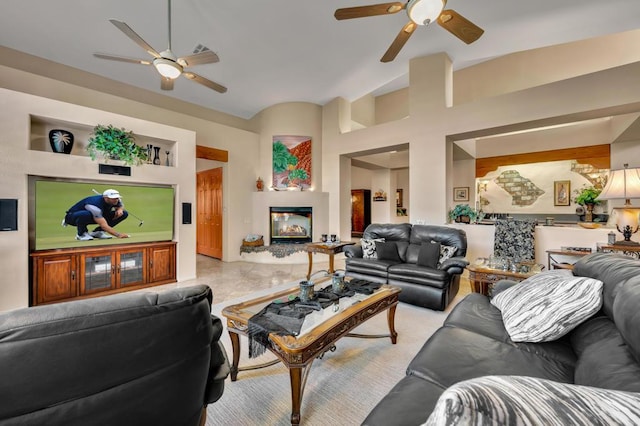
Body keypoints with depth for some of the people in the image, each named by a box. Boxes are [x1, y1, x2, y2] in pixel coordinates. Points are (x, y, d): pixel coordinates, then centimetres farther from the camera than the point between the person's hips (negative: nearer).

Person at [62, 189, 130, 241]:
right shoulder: (95, 205, -37)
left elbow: (121, 205, 7)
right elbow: (104, 226, -44)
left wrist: (120, 209, -18)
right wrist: (118, 234, -53)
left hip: (97, 217, 7)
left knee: (124, 214, -10)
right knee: (86, 214, -44)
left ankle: (97, 232, -1)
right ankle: (81, 234, -11)